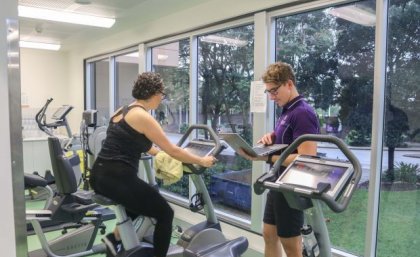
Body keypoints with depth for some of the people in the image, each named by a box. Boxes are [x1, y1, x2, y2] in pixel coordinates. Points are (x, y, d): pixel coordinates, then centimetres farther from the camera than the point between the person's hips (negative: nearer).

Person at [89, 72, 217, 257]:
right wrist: (201, 161, 5)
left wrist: (161, 153, 36)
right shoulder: (143, 117, -12)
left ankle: (115, 238, 26)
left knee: (143, 200, 32)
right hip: (117, 178, -9)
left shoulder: (122, 111, 15)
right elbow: (173, 151, -7)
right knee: (165, 213, 7)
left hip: (100, 175, 9)